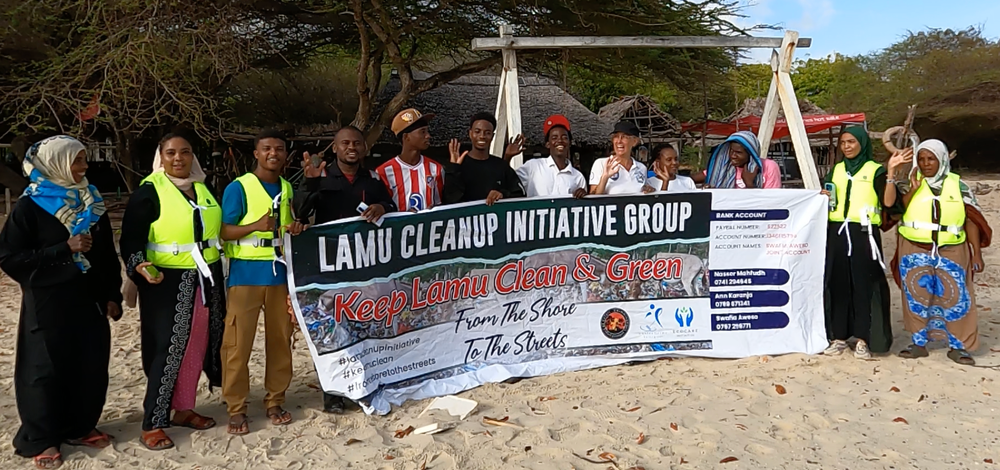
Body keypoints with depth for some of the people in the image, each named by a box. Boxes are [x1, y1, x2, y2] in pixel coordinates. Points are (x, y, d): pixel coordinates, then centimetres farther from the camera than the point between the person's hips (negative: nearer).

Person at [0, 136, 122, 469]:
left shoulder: (91, 202, 7)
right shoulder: (30, 206, -9)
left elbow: (108, 253, 12)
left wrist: (112, 295, 8)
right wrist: (65, 249, -20)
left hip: (89, 300, 5)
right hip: (48, 304, -5)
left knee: (91, 366, 9)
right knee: (46, 369, 4)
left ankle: (79, 427, 27)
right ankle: (41, 440, 18)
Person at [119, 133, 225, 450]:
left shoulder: (203, 189, 11)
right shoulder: (149, 191, -8)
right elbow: (131, 239, -12)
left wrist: (218, 280, 19)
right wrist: (140, 266, -32)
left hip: (205, 281, 6)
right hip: (168, 283, -6)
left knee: (197, 347, 10)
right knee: (169, 349, -8)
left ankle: (183, 409, 23)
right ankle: (152, 423, 0)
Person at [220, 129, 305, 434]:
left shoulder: (288, 188, 12)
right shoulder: (238, 187, -5)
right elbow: (224, 231, -9)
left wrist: (295, 229, -2)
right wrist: (256, 225, -25)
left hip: (280, 272, 5)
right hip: (246, 274, -5)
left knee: (280, 339, 8)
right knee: (238, 342, -3)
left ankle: (275, 401, 21)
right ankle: (236, 408, 8)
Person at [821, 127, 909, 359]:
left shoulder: (875, 170, 1)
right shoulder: (836, 170, 14)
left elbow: (888, 201, -12)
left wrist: (891, 171, -21)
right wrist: (824, 197, -2)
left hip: (864, 235, -4)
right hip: (837, 233, 4)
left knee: (863, 285, -3)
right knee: (837, 285, 4)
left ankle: (863, 339, 4)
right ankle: (839, 336, 12)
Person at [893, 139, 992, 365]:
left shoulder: (958, 185, 4)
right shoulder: (909, 183, 3)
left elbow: (971, 220, 5)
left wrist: (977, 253, 1)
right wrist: (913, 190, -16)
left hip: (951, 253, 0)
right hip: (915, 253, 0)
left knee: (956, 298, 0)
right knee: (917, 298, 5)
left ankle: (957, 346, 11)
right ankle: (919, 343, 16)